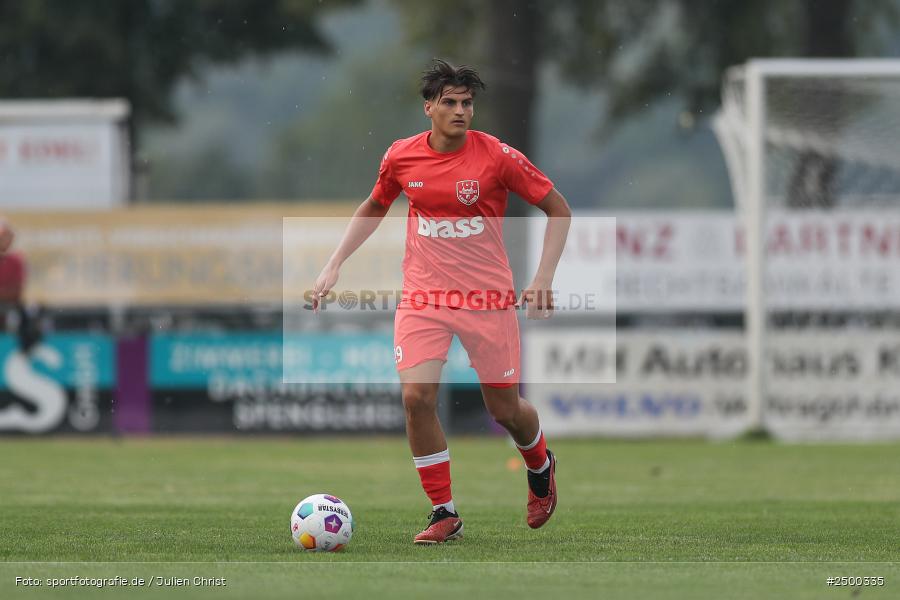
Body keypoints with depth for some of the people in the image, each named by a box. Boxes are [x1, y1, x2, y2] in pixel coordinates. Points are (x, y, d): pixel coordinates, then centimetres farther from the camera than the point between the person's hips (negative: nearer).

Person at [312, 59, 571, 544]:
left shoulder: (498, 157, -10)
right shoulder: (401, 157, -1)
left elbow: (558, 209, -1)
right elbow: (373, 208, 20)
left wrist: (543, 278, -10)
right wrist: (334, 265, 11)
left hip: (489, 298, -2)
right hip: (422, 298, 2)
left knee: (505, 409, 5)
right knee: (416, 397, -15)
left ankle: (540, 467, 41)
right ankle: (444, 514, -2)